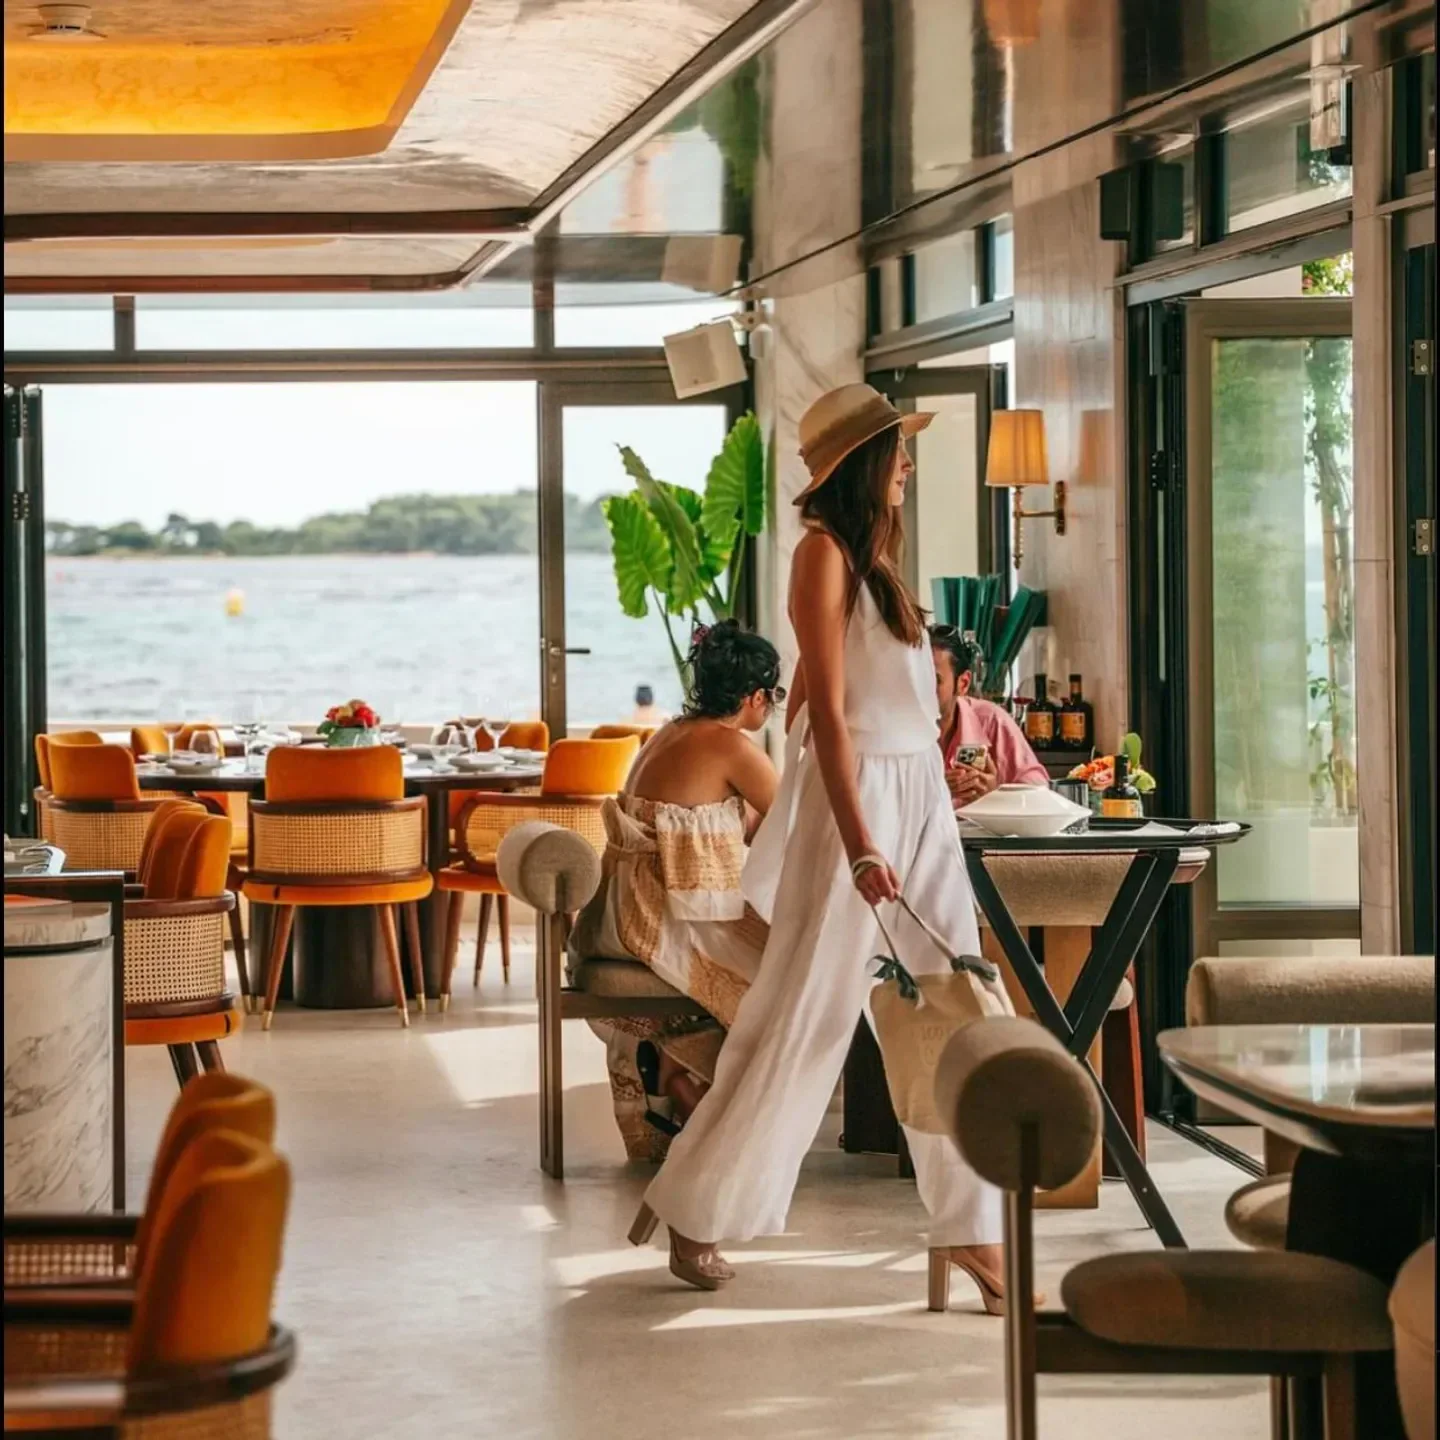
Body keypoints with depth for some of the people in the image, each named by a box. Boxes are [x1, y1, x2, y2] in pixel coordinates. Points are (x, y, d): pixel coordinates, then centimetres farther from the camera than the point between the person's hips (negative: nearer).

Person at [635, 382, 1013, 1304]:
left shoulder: (870, 553, 15)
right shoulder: (826, 552, -11)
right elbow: (827, 708, -17)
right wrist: (859, 846, -21)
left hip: (920, 799, 9)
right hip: (856, 797, -9)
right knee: (803, 1014, -2)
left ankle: (973, 1228, 10)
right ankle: (693, 1211, 11)